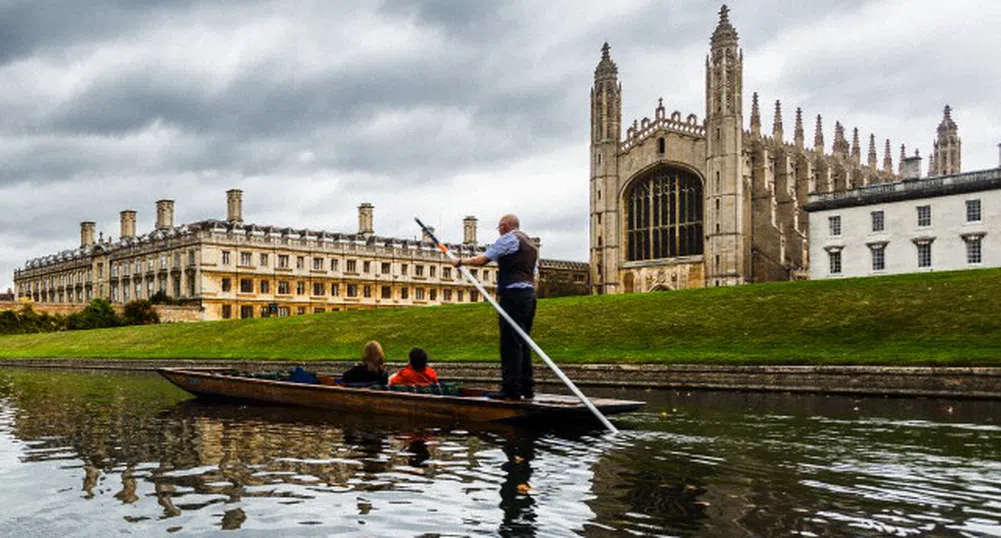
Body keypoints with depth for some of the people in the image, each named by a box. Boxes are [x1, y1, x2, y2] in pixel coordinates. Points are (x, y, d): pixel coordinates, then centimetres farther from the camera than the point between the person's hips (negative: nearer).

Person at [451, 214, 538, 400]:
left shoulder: (508, 239, -3)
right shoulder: (532, 245, 24)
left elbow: (482, 260, -7)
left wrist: (461, 261, 7)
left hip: (513, 293, -9)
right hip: (529, 294, 9)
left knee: (511, 343, -9)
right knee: (523, 342, 11)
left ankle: (511, 389, -11)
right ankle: (527, 388, 13)